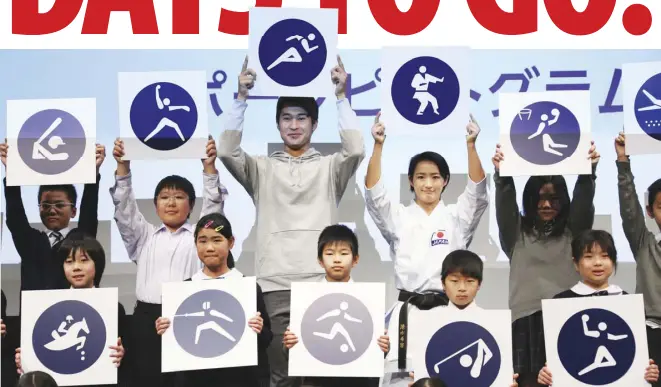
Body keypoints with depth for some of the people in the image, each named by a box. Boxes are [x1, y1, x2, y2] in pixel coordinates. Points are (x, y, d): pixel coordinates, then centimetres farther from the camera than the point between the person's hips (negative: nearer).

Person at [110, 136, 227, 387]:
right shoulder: (144, 237, 16)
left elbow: (214, 205, 2)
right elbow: (124, 207, 7)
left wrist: (209, 166, -12)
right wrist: (123, 166, -5)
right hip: (147, 318, 1)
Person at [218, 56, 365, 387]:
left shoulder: (329, 168, 12)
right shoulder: (263, 169, 14)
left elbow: (356, 150, -7)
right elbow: (227, 151, -3)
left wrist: (341, 97, -7)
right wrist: (242, 98, -6)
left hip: (321, 280, 0)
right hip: (277, 281, 1)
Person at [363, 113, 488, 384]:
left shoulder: (457, 218, 6)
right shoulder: (398, 218, 7)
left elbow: (478, 192, -9)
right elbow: (373, 193, -7)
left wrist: (471, 145, -21)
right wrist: (378, 145, -19)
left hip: (446, 309, 0)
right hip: (407, 309, 0)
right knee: (399, 375, 0)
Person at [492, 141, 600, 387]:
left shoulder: (573, 232, 13)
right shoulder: (517, 233, 12)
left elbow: (583, 201, 0)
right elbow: (505, 206, -2)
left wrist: (588, 172, -17)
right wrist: (502, 175, -19)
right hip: (527, 319, 0)